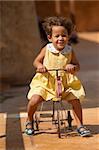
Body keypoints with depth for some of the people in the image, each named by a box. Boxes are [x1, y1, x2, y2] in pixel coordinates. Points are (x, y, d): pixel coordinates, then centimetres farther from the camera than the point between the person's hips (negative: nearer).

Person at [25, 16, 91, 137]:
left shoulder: (70, 51, -2)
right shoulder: (46, 49, -4)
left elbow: (77, 66, 3)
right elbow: (36, 61, 5)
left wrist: (73, 67, -21)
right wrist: (39, 66, -18)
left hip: (65, 83, 1)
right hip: (45, 82, -1)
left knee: (75, 100, -15)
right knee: (34, 100, -19)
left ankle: (80, 126, 4)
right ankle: (29, 121, 11)